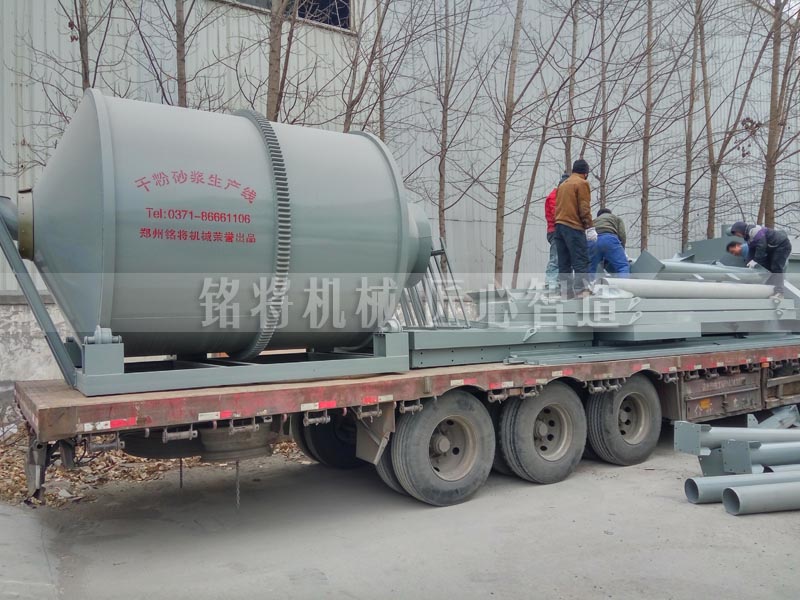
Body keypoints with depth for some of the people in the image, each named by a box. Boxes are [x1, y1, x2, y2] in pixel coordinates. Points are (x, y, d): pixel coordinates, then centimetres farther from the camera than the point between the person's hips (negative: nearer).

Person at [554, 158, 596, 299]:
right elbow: (584, 208, -10)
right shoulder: (582, 183, -1)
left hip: (559, 225, 7)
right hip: (574, 227, -7)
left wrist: (559, 223, 17)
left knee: (564, 261, 6)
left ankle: (566, 290, 5)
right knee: (581, 259, -8)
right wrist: (590, 227, -10)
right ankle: (581, 289, -14)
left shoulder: (562, 185, 21)